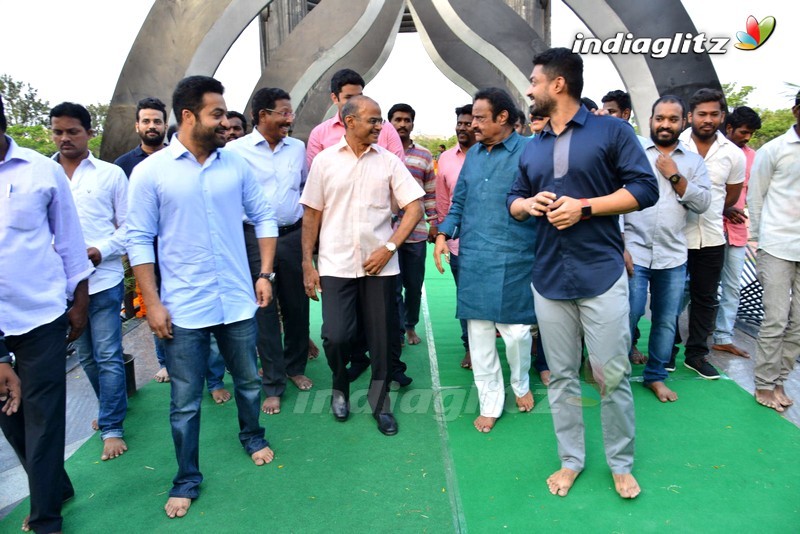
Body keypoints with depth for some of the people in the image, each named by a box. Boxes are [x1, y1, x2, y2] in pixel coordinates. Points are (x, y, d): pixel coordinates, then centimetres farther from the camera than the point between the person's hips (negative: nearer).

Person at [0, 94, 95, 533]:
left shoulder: (43, 171, -3)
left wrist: (79, 302, 6)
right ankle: (56, 488, 37)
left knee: (42, 415, 6)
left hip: (41, 315, -2)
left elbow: (69, 240, 4)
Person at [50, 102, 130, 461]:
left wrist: (101, 250, -13)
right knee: (85, 356, 16)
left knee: (108, 356, 0)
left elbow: (129, 226, 2)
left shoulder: (110, 174, 1)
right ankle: (113, 406, 36)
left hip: (103, 280, -3)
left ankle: (111, 427, 11)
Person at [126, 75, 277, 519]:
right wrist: (152, 303, -6)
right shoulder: (150, 172, -6)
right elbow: (139, 240, -4)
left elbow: (263, 218, 8)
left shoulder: (236, 165, 1)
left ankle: (252, 437, 46)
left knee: (248, 381, 18)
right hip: (184, 308, -2)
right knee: (185, 401, 8)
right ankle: (187, 480, 28)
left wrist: (265, 274, 2)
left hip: (238, 301, 3)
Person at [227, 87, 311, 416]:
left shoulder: (298, 148, 8)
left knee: (296, 305, 11)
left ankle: (295, 367, 31)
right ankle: (273, 384, 13)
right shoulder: (236, 150, -5)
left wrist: (308, 225, 14)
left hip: (293, 234, 4)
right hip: (255, 237, -3)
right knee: (264, 310, 2)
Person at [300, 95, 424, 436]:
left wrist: (389, 247, -10)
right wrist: (307, 262, 1)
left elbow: (414, 208, 0)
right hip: (335, 264, 0)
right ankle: (340, 386, 25)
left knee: (382, 337, 6)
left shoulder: (389, 161, 3)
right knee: (336, 336, -7)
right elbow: (312, 214, 6)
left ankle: (380, 401, 28)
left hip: (379, 264, 1)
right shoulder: (324, 160, 4)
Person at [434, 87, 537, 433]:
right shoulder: (473, 154, 14)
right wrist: (444, 233, 5)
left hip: (513, 260, -5)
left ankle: (520, 384, 34)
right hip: (472, 259, 5)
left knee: (515, 330, 2)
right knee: (479, 335, 8)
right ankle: (490, 404, 23)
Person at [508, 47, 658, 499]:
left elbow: (645, 188, -7)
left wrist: (585, 207, -16)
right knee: (561, 376, 11)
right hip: (549, 278, 5)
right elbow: (515, 199, 21)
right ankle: (571, 459, 26)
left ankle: (621, 464, 23)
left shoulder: (611, 130, -2)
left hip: (602, 275, -4)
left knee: (612, 375, 3)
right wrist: (528, 204, -3)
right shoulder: (532, 148, 15)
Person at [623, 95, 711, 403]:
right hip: (633, 252, -3)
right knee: (628, 316, -2)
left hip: (673, 257, 4)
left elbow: (702, 204, 2)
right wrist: (619, 246, -9)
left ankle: (656, 376, 26)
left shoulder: (694, 161, 11)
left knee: (666, 320, 10)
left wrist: (676, 177, -9)